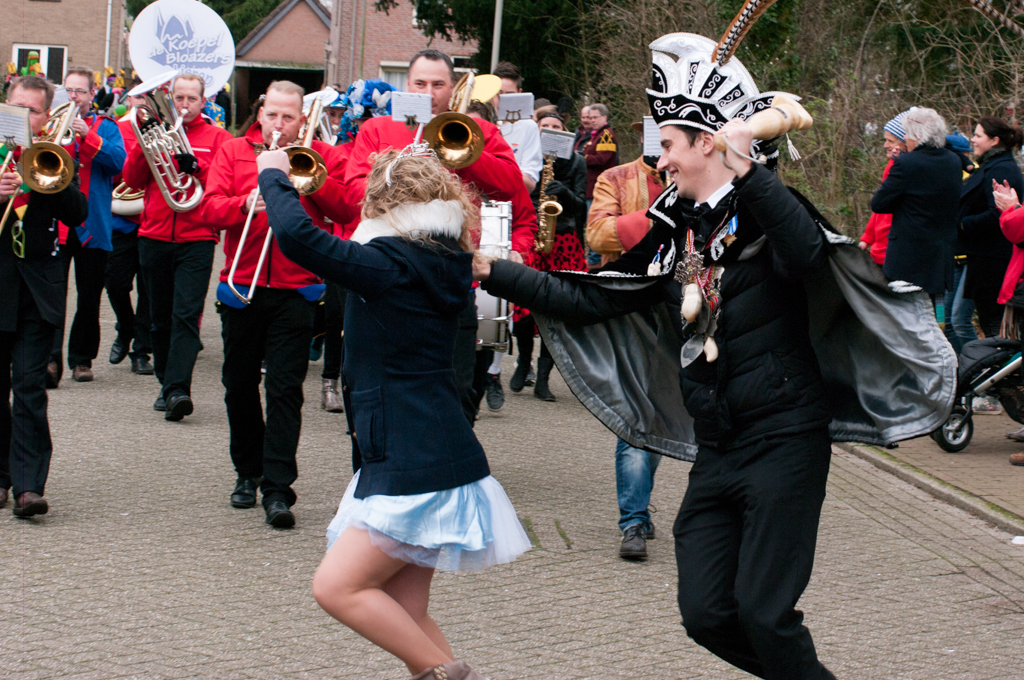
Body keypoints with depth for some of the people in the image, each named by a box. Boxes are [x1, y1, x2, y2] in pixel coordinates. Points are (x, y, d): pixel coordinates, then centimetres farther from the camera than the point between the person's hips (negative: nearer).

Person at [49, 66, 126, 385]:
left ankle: (81, 359, 18)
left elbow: (118, 162, -8)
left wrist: (88, 136, -19)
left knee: (89, 297, 7)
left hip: (92, 225, 1)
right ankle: (52, 358, -19)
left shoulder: (105, 127, 8)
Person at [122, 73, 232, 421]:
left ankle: (178, 389, -22)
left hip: (196, 239, -3)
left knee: (186, 316, -15)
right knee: (160, 318, 9)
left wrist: (195, 167, -18)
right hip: (154, 238, 3)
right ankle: (167, 384, 20)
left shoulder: (217, 137, 7)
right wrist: (143, 144, -11)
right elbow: (133, 180, 3)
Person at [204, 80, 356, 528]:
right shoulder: (233, 151, 8)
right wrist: (247, 203, -22)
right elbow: (210, 209, -4)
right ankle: (248, 473, 29)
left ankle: (278, 490, -11)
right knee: (239, 385, 12)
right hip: (241, 287, 3)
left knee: (286, 389, -9)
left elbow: (346, 210, -7)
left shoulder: (320, 156, 6)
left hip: (295, 292, -2)